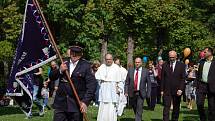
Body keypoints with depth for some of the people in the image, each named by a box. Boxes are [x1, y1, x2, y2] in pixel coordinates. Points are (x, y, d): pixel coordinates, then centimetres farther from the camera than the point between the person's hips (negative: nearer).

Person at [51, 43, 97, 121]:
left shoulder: (86, 66, -3)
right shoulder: (64, 63, 9)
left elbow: (92, 84, -8)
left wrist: (86, 101, -16)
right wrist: (60, 71, -10)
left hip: (77, 105, -3)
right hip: (60, 103, 3)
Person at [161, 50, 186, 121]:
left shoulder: (181, 65, 3)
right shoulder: (165, 65, 7)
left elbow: (183, 78, 0)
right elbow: (162, 78, 7)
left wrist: (180, 89, -10)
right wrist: (162, 90, 1)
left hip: (177, 91, 0)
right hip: (167, 90, 0)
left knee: (176, 108, 8)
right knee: (166, 107, -8)